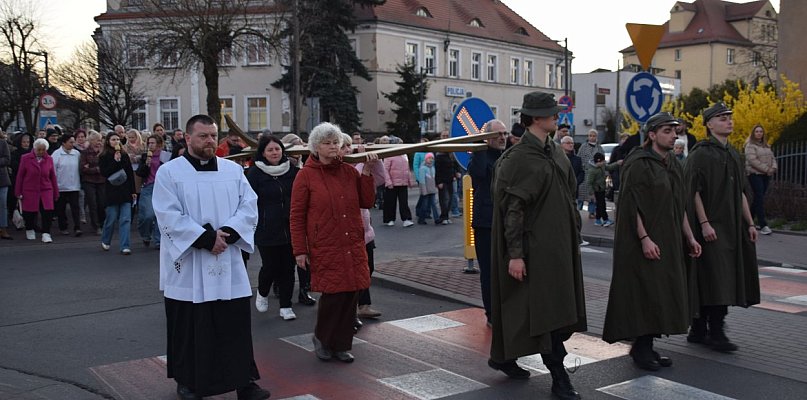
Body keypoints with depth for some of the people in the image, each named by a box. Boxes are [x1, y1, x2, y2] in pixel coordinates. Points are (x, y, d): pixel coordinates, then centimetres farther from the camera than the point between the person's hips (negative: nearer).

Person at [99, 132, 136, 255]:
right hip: (111, 192, -3)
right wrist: (115, 161, -17)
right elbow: (104, 173, -11)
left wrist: (133, 191, 8)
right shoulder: (103, 157, -1)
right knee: (111, 219, 5)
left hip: (125, 191, 3)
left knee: (126, 220, -4)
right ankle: (105, 241, 30)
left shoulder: (124, 155, 8)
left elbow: (131, 173, 10)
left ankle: (125, 246, -3)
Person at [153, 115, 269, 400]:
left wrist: (226, 233, -15)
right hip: (188, 263, -3)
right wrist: (206, 238, -18)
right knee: (189, 327, 7)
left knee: (236, 324, 5)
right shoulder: (169, 172, -3)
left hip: (228, 263, 3)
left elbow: (249, 205, 0)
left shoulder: (234, 170, 8)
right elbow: (169, 216, -12)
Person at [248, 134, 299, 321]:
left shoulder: (293, 171, 5)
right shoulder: (255, 173, -4)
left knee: (288, 267, 6)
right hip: (267, 230, -3)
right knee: (270, 266, 2)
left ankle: (286, 306, 19)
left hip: (290, 229, 3)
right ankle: (262, 293, 33)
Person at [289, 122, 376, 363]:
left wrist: (367, 173, -1)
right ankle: (321, 338, 20)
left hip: (353, 247, 4)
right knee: (333, 293, -6)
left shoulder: (349, 171, 10)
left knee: (351, 294, 4)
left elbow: (366, 202, 8)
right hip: (325, 249, -4)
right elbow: (296, 216, -2)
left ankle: (341, 345, 20)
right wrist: (299, 250, -5)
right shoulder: (306, 175, -2)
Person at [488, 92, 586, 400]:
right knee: (545, 307, -4)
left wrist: (574, 235, 16)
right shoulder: (520, 157, -13)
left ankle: (504, 357, 29)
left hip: (558, 242, 9)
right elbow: (513, 208, -17)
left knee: (554, 305, 14)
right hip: (536, 245, -9)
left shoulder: (555, 152, 11)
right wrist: (515, 253, -20)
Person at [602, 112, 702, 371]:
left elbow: (680, 205, 17)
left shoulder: (673, 165, 13)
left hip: (668, 242, 8)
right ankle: (640, 348, 7)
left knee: (661, 295, 10)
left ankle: (647, 347, 18)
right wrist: (644, 238, -23)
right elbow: (632, 205, -17)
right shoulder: (638, 164, -12)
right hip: (644, 242, -8)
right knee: (645, 293, -4)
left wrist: (689, 237, 13)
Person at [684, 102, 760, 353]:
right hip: (710, 226, -8)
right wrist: (704, 223, -20)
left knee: (724, 282, 9)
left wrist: (749, 223, 15)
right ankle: (715, 332, -1)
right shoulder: (700, 153, -8)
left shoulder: (732, 154, 16)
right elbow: (694, 191, -14)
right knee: (714, 279, -8)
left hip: (732, 227, 8)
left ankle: (699, 331, 17)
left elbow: (740, 192, 19)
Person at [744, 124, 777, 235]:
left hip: (766, 175, 7)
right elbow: (753, 160, -15)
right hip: (755, 174, -7)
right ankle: (763, 225, -18)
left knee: (758, 197, 10)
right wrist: (766, 169, -16)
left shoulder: (766, 145, 18)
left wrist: (774, 168, -6)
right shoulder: (750, 145, -5)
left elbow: (772, 157, 15)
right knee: (759, 197, -13)